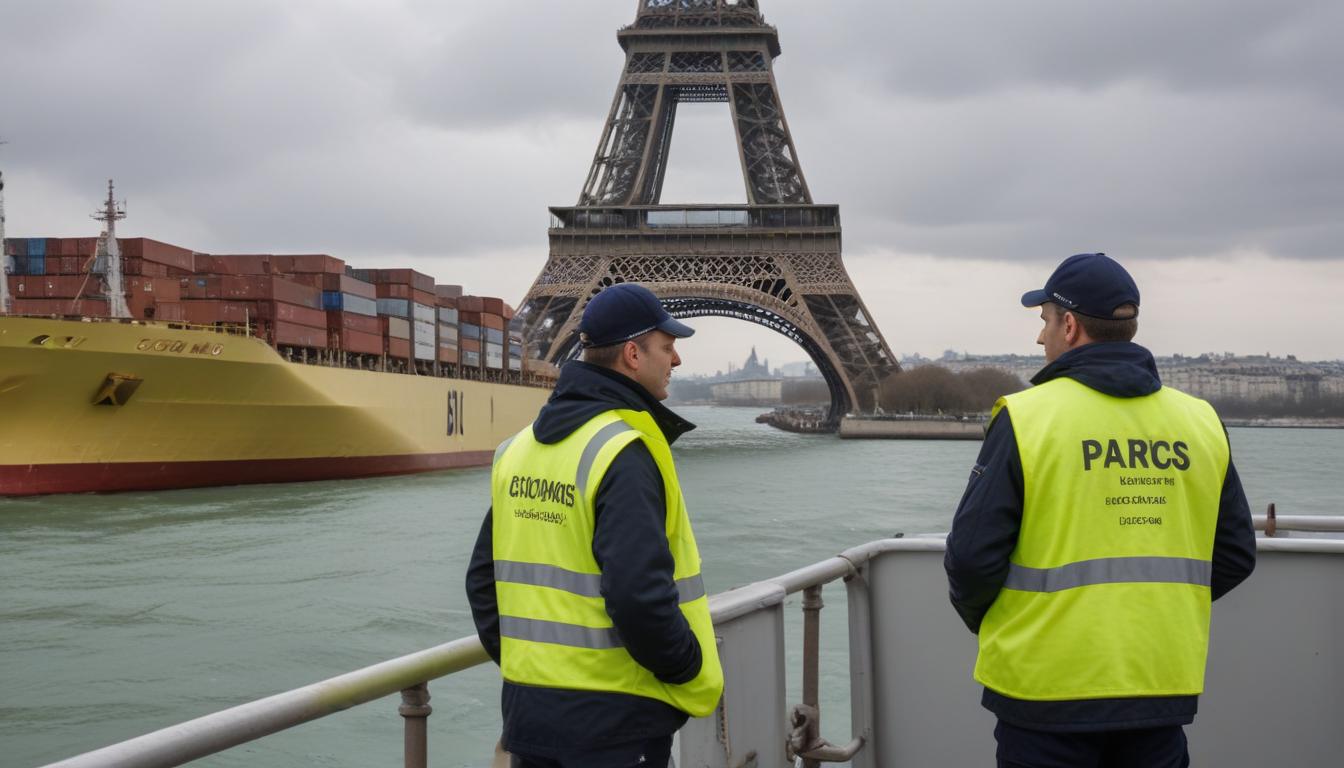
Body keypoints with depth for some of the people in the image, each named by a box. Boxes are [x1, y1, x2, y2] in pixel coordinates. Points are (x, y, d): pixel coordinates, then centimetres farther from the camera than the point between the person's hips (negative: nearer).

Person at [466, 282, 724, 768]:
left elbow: (484, 578, 13)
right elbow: (639, 595, -25)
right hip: (613, 721, -7)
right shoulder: (624, 454, -17)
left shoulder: (519, 448, 8)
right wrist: (691, 672, -10)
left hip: (529, 709, 7)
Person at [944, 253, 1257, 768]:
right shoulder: (1201, 422, 3)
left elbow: (972, 556, -12)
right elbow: (1236, 555, 9)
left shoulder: (1025, 418, -11)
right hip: (1164, 687, 4)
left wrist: (981, 619, 8)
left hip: (1049, 690, -4)